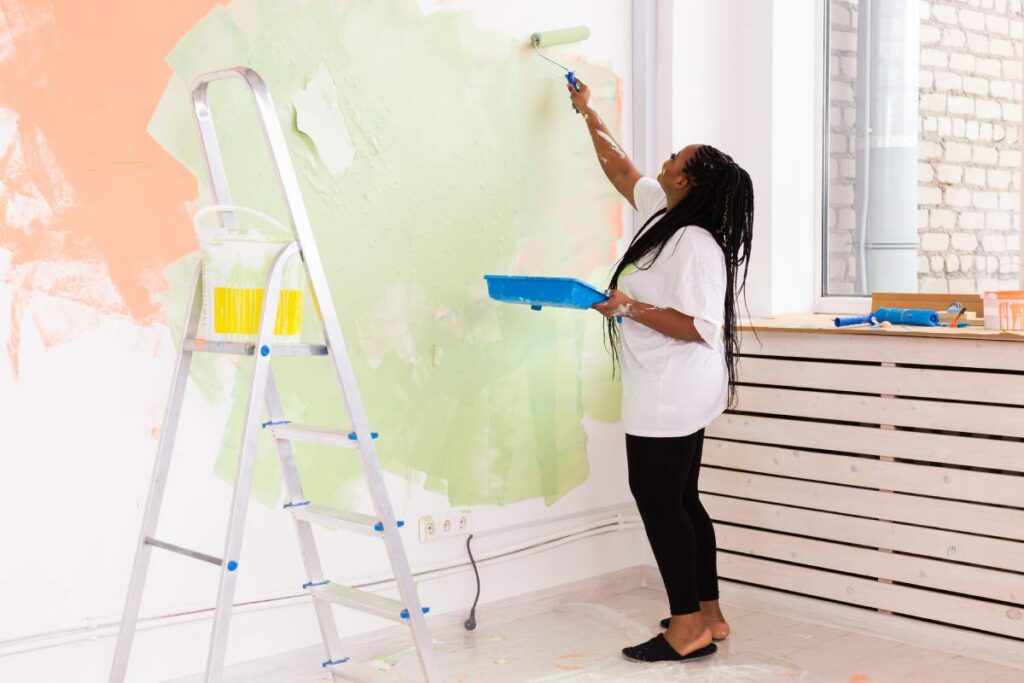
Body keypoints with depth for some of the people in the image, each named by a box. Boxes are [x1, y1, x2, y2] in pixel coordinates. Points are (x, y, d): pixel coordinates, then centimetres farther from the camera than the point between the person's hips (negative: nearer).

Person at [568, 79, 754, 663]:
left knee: (658, 499, -4)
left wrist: (632, 308, -25)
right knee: (679, 500, 14)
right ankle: (709, 615, 22)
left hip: (672, 394, -10)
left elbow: (698, 326, -24)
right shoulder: (665, 213, 9)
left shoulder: (695, 244, -19)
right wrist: (590, 114, 31)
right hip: (673, 394, 10)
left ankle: (689, 626, 3)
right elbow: (621, 170, 24)